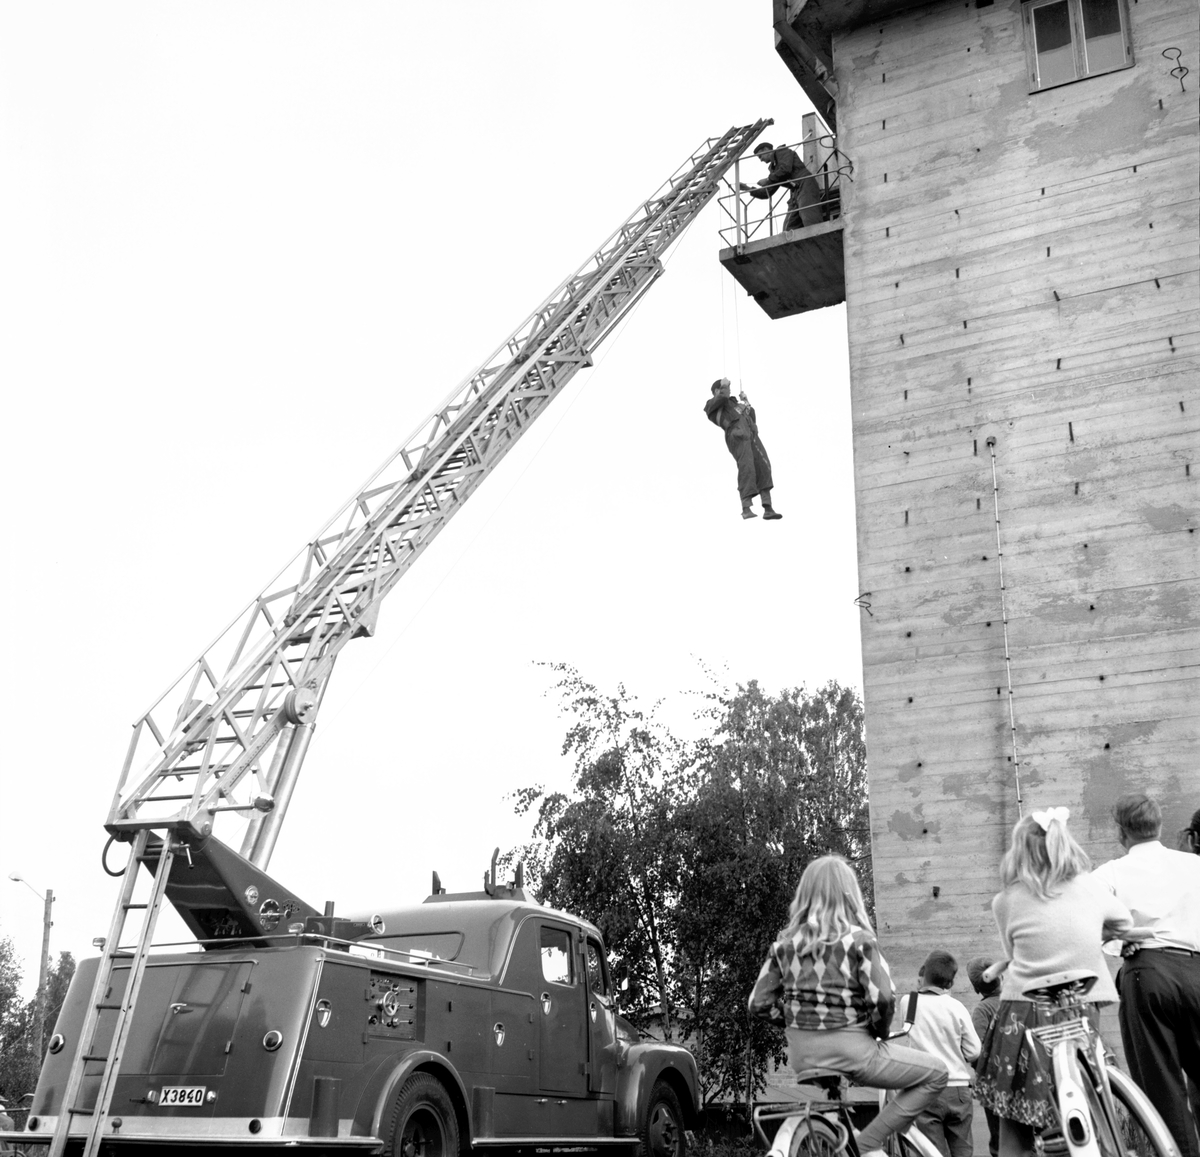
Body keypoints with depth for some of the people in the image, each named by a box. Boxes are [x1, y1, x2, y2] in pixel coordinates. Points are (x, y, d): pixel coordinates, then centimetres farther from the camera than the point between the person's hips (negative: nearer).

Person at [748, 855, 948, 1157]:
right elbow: (883, 999, -18)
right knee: (936, 1073, 8)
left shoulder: (784, 943, 2)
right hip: (850, 1052, -6)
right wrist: (878, 1031, 1)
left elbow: (759, 1003, 1)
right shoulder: (858, 940, -10)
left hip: (801, 1056, 6)